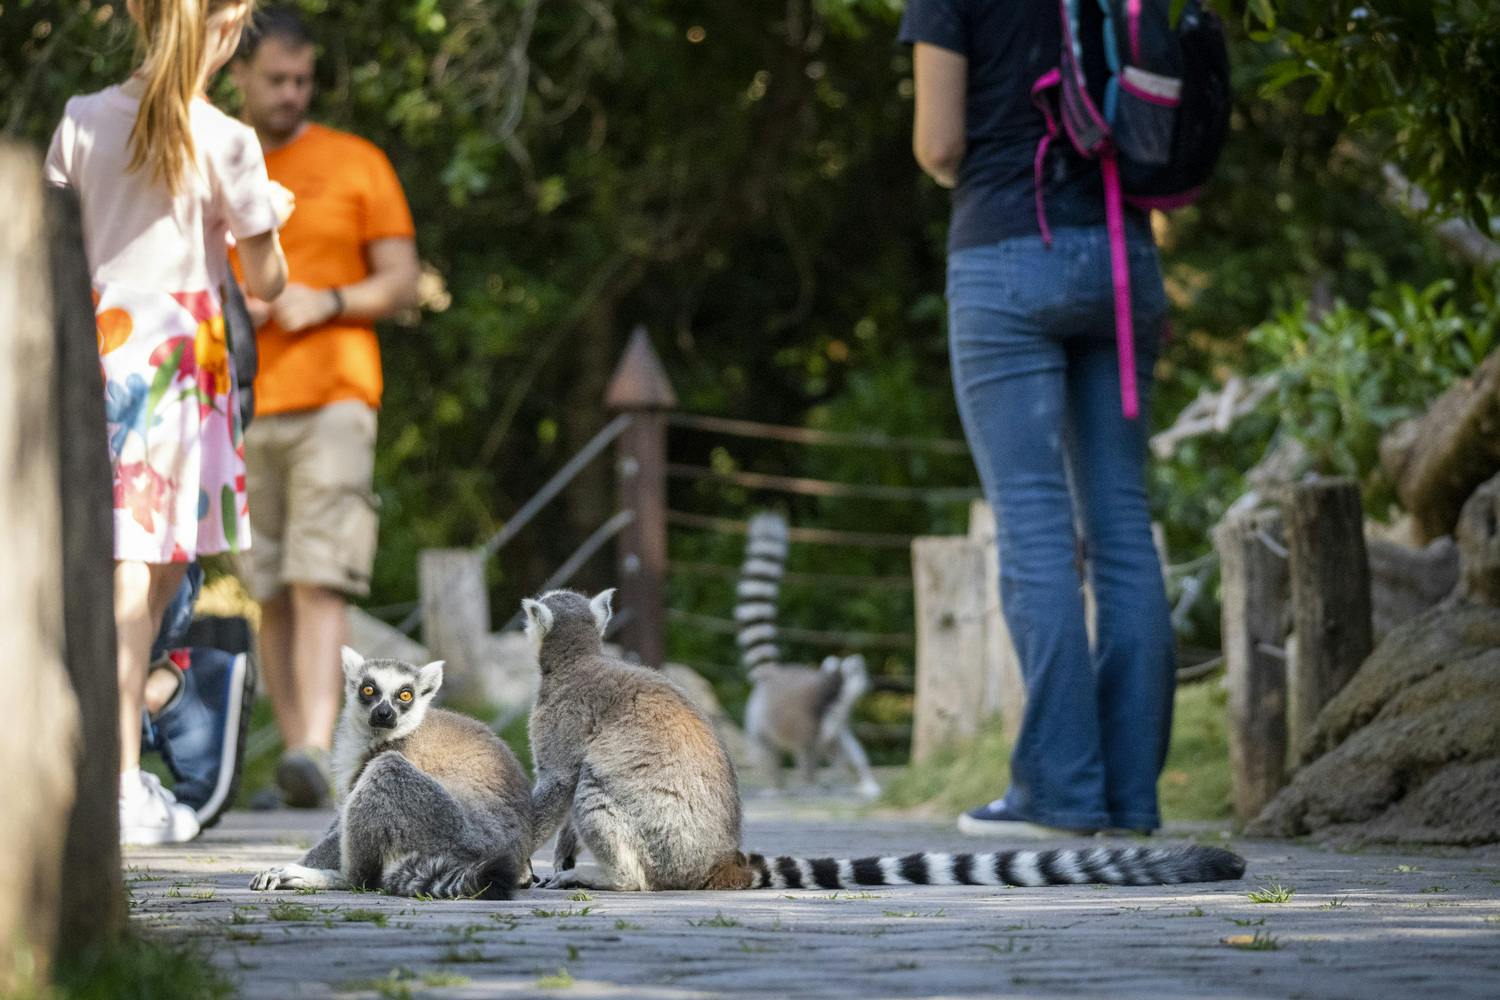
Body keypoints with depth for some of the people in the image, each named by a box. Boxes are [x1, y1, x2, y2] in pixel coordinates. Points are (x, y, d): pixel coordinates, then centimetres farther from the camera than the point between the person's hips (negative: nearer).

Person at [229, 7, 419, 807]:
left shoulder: (357, 164, 6)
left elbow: (402, 283, 5)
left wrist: (325, 303, -13)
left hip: (332, 401, -3)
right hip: (239, 410, 3)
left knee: (319, 582, -16)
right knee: (269, 593, 3)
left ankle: (314, 754, -25)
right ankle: (293, 751, 9)